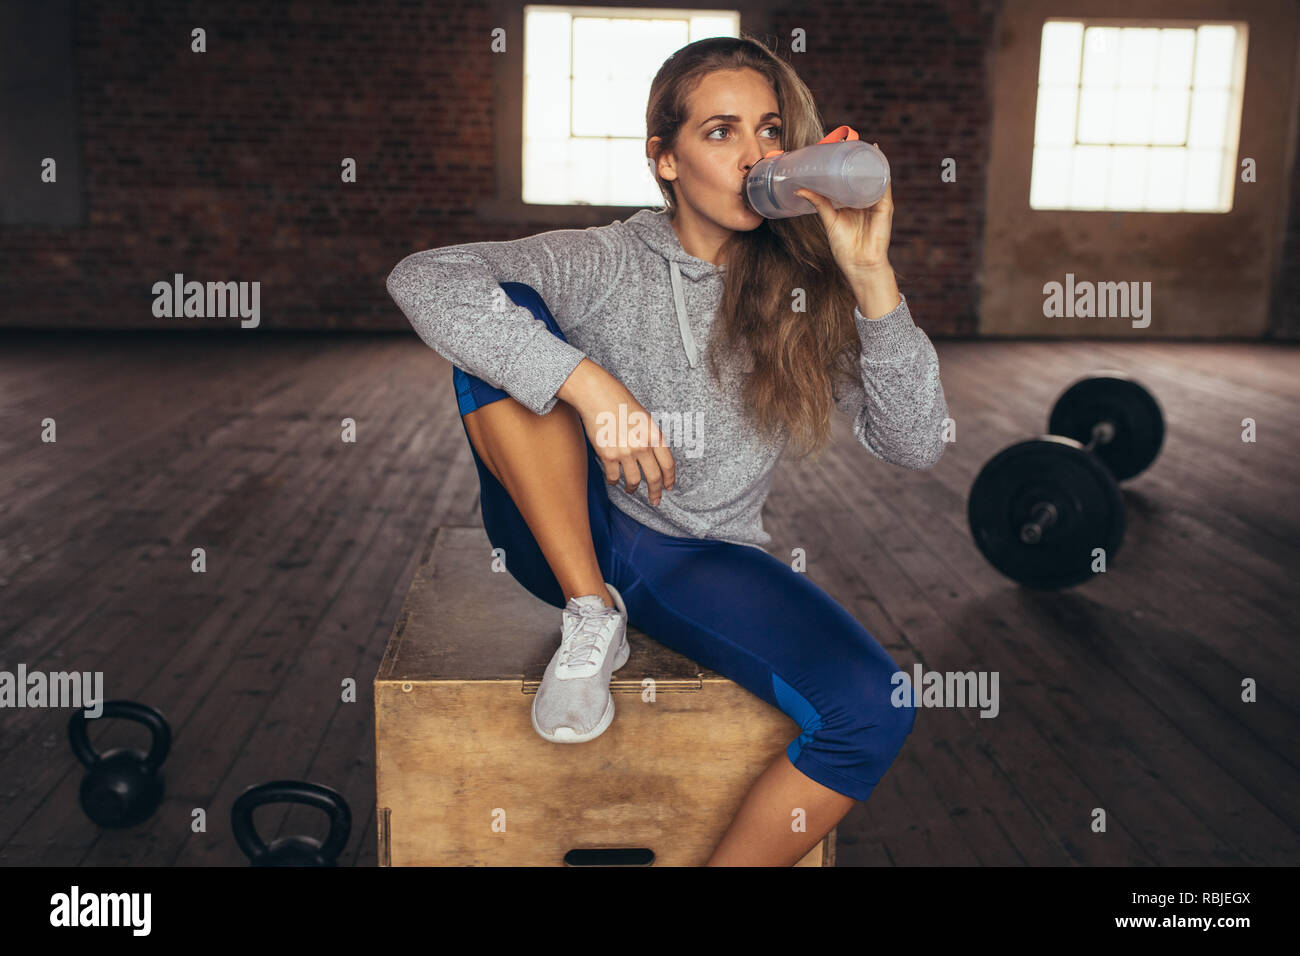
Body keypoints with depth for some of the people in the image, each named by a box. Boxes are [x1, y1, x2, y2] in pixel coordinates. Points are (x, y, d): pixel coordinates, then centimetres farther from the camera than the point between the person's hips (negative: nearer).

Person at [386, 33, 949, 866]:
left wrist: (871, 276, -21)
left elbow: (916, 444, -9)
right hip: (568, 538, 0)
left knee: (872, 712, -26)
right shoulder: (608, 263, -4)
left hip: (704, 562, 1)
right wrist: (588, 383, -29)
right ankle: (591, 616, -14)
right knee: (506, 314, -20)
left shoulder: (802, 289, 1)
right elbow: (422, 280, -19)